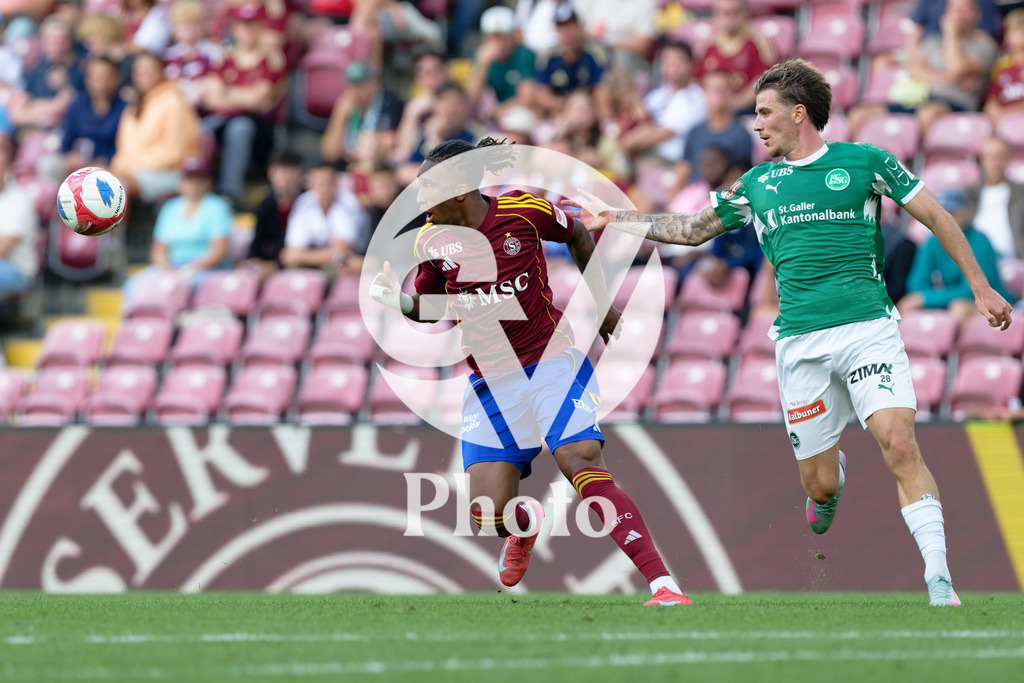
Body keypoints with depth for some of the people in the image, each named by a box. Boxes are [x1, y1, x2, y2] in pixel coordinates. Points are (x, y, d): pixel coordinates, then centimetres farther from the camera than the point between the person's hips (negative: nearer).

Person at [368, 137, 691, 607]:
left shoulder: (524, 211, -10)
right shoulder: (432, 240, -1)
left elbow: (578, 237, 10)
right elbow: (434, 307, 14)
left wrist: (601, 305, 14)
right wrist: (402, 302, -8)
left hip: (552, 359, -3)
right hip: (489, 382, 3)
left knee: (581, 462, -24)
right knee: (487, 513, -8)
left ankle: (663, 584, -25)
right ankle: (526, 523, 33)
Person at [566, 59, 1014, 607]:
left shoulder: (865, 161, 5)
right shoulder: (757, 185, 15)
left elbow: (935, 216, 10)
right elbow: (692, 229, 28)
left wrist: (979, 286, 7)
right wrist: (611, 219, 26)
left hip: (868, 328, -3)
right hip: (799, 344, 3)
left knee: (899, 443, -22)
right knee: (820, 486, 0)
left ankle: (938, 581, -20)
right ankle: (833, 472, 39)